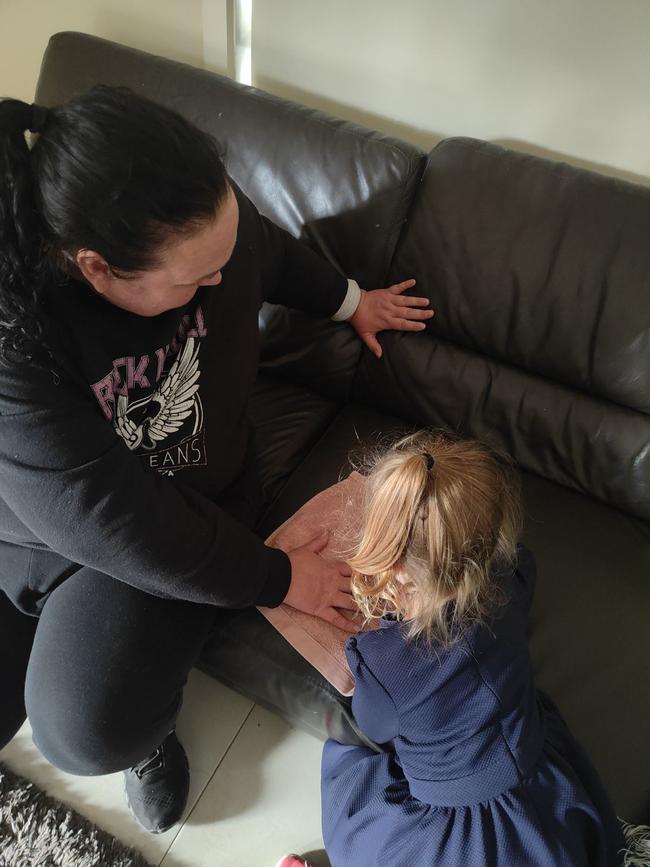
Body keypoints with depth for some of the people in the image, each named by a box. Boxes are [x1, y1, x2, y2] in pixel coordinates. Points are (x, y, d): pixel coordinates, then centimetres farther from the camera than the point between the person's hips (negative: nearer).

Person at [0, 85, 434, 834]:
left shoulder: (205, 215, -20)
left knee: (91, 729, -20)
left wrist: (352, 302, 23)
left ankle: (148, 727, 19)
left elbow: (273, 254, 6)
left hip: (181, 512, 1)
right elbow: (112, 521, -30)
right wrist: (276, 579, -21)